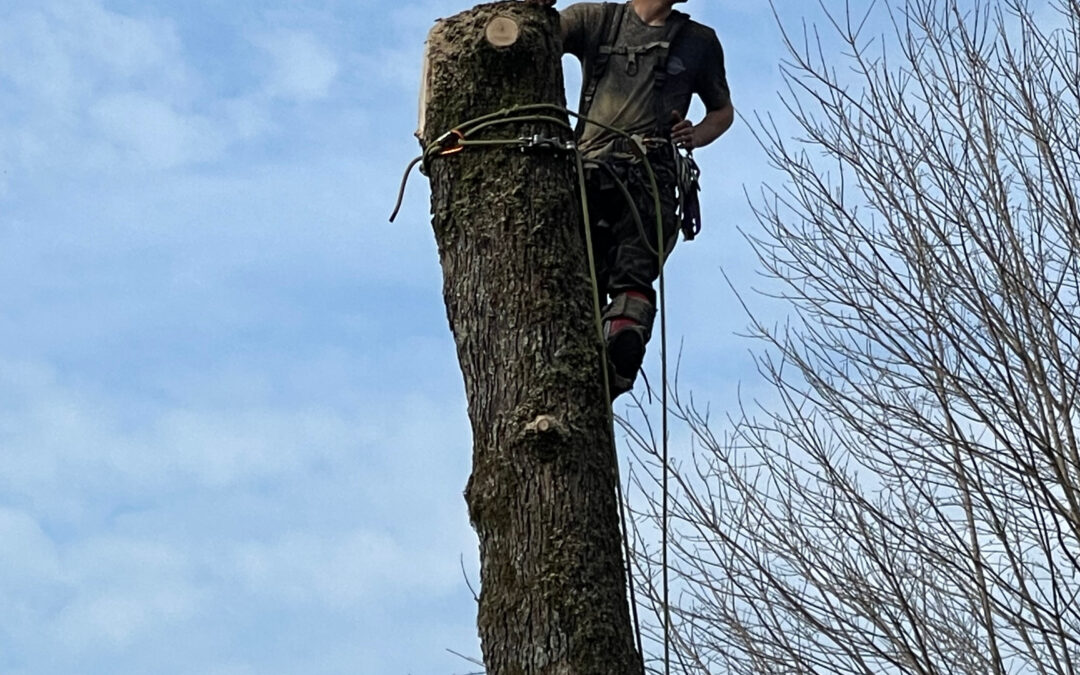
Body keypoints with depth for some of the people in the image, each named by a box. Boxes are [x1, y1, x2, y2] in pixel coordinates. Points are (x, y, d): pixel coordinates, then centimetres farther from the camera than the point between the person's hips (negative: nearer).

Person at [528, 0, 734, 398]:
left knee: (633, 277, -24)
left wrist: (697, 136, 12)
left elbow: (723, 111, 36)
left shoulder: (700, 42, 25)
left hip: (652, 175, -1)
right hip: (589, 171, 1)